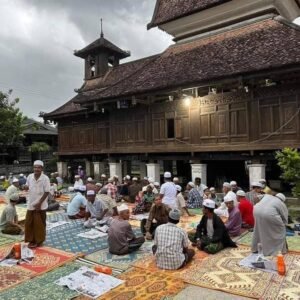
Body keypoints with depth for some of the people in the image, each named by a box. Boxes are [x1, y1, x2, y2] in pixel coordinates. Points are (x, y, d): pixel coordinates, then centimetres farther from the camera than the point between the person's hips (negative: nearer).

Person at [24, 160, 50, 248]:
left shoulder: (45, 178, -15)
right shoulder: (30, 176, -1)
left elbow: (47, 192, -13)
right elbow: (27, 187, 14)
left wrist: (39, 203, -16)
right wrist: (26, 187, -11)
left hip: (41, 205, -4)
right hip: (30, 204, 5)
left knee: (40, 224, 7)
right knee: (29, 223, 10)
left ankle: (40, 240, 23)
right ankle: (32, 240, 25)